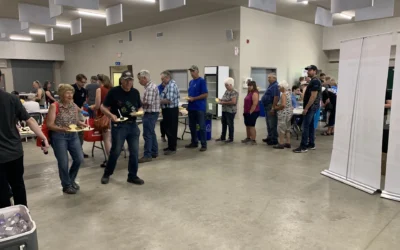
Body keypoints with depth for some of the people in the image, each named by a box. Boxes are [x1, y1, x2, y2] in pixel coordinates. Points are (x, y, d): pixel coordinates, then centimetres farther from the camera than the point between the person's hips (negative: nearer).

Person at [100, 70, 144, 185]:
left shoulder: (135, 92, 6)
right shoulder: (114, 91, -9)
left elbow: (140, 107, 15)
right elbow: (103, 107, -6)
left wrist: (139, 112, -8)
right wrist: (111, 115, -24)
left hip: (133, 125, 5)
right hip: (118, 125, -4)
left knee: (134, 152, 6)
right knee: (115, 151, 4)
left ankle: (132, 176, 20)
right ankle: (107, 174, 25)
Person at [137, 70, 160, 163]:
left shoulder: (150, 87, -18)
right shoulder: (150, 86, 14)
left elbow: (148, 102, -25)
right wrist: (140, 102, 7)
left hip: (150, 114, -11)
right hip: (152, 113, 11)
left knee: (147, 135, -5)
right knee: (151, 133, 16)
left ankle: (147, 155, 0)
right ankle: (154, 152, 25)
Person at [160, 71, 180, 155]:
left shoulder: (171, 85, -17)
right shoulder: (168, 85, 14)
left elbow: (169, 100, -24)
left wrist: (159, 101, -13)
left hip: (171, 110, -10)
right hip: (168, 110, 10)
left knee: (171, 130, -2)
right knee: (167, 129, 16)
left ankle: (173, 148, 6)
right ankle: (170, 146, 27)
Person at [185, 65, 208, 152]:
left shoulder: (202, 81, -9)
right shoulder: (191, 82, 15)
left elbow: (205, 94, -14)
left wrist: (193, 98, -16)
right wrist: (189, 98, 1)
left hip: (200, 108, -8)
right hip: (191, 107, 8)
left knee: (202, 127, -2)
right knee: (192, 126, 12)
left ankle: (204, 145, 4)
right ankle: (194, 142, 24)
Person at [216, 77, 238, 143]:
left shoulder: (234, 92, -16)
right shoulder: (226, 91, 12)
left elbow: (233, 102, -24)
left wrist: (223, 102, -20)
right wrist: (221, 100, 2)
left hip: (231, 111, -9)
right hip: (224, 110, 9)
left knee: (230, 124, 1)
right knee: (224, 124, 14)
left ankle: (231, 138, 13)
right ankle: (223, 137, 25)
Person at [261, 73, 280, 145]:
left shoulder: (275, 86, -15)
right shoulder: (271, 85, 17)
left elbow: (276, 97, -24)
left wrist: (273, 108, -27)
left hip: (271, 107, -11)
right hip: (267, 107, 11)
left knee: (272, 125, -5)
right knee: (269, 124, 17)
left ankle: (274, 140, 1)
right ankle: (270, 137, 28)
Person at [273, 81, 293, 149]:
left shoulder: (283, 94, -16)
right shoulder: (288, 93, 12)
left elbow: (283, 105, -26)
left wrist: (276, 108, -12)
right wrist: (278, 106, 11)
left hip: (284, 113, -10)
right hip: (289, 113, 10)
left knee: (281, 128, -3)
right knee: (287, 128, 14)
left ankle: (281, 144, 0)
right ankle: (288, 143, 19)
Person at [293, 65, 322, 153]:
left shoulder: (315, 81, -16)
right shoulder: (314, 81, 16)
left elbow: (313, 96, -22)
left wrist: (306, 108, -21)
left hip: (311, 107, -10)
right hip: (312, 107, 10)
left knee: (306, 126, -9)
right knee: (311, 126, 13)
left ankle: (303, 147, -7)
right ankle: (311, 144, 19)